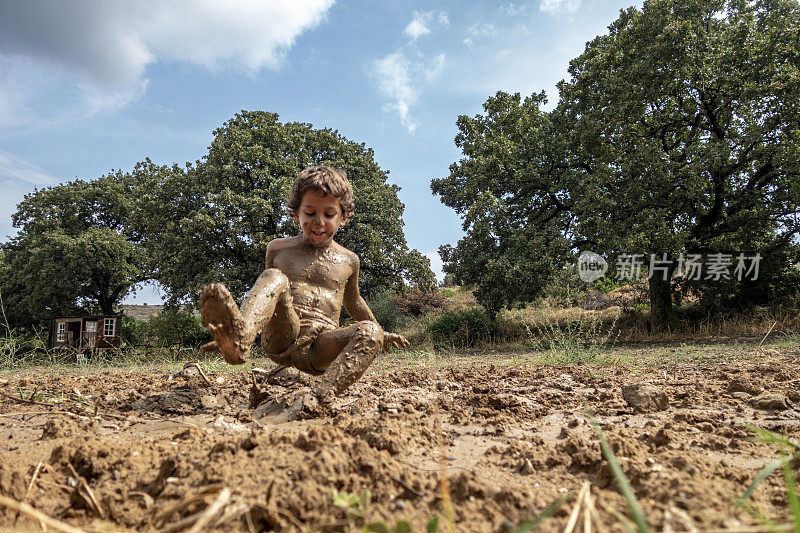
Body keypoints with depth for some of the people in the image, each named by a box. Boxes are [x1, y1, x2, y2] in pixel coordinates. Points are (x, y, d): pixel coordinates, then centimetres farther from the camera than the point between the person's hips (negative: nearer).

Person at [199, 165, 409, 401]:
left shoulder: (348, 260, 15)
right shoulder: (278, 249, 15)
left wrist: (380, 332, 40)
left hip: (321, 347, 1)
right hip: (281, 336, -1)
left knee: (370, 331, -30)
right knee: (275, 278, -28)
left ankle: (324, 394, -53)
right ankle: (238, 338, -59)